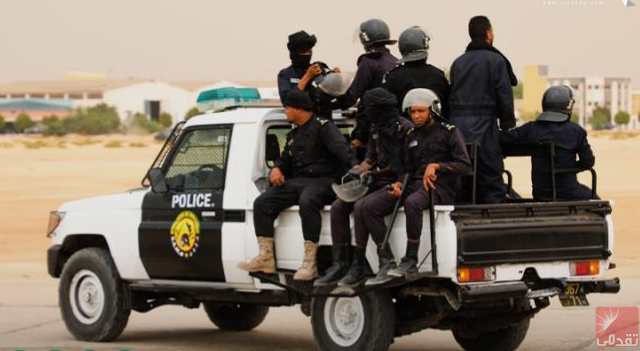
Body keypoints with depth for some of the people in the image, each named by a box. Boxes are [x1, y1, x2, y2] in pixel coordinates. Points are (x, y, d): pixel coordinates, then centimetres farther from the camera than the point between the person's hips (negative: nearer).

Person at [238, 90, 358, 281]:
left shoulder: (322, 127, -3)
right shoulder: (293, 135, 24)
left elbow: (340, 148, -19)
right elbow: (285, 160, 32)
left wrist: (355, 166, -37)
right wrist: (276, 169, 7)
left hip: (322, 180, -8)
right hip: (297, 181, 8)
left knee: (307, 202, -39)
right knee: (262, 203, -6)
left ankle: (309, 263, -38)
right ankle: (266, 258, -5)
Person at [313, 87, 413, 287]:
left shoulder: (403, 128, -12)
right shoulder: (377, 128, 15)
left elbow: (402, 166, -15)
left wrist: (372, 173, -13)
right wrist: (357, 172, -1)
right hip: (379, 183, 9)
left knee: (363, 207, -31)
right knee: (338, 207, -4)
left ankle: (359, 266, -22)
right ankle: (340, 265, -3)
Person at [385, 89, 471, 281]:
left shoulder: (449, 132, 1)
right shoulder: (412, 136, 20)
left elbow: (465, 166, -6)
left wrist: (436, 166, -16)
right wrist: (398, 184, 0)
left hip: (442, 186, -7)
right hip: (416, 184, 7)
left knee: (412, 203, -39)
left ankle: (410, 262, -36)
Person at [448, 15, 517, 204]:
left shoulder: (457, 63, 15)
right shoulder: (496, 60, -3)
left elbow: (451, 96, 16)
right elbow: (505, 97, -7)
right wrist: (508, 126, -2)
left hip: (457, 124, 6)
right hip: (484, 125, -6)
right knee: (492, 183, -5)